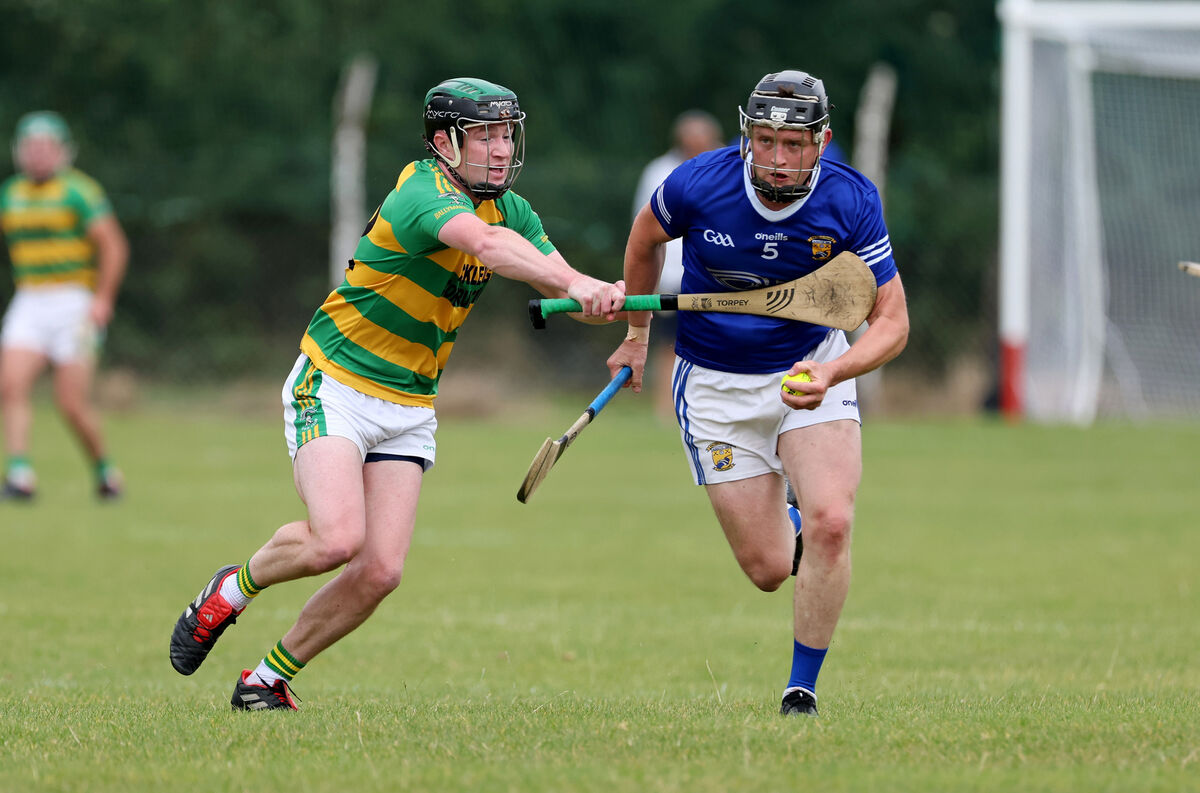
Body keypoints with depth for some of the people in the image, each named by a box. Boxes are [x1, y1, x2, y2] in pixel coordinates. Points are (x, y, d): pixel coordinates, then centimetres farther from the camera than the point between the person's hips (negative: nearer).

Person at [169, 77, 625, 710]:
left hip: (409, 409, 7)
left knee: (379, 572, -7)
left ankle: (269, 680, 13)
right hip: (333, 388, -7)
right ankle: (234, 589, 6)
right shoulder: (423, 192, -21)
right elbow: (486, 243, -41)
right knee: (338, 539, -25)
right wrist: (576, 283, -54)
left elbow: (559, 284, -4)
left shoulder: (511, 208, 5)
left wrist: (603, 298, -29)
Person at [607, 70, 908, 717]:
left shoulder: (850, 202, -18)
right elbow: (645, 239, 6)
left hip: (812, 365, 0)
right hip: (715, 383, 0)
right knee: (767, 569, -2)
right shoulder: (698, 185, -19)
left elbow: (892, 320, -13)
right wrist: (637, 334, 17)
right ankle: (785, 524, 37)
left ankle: (802, 689, -4)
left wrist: (832, 373, -31)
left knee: (830, 524, -23)